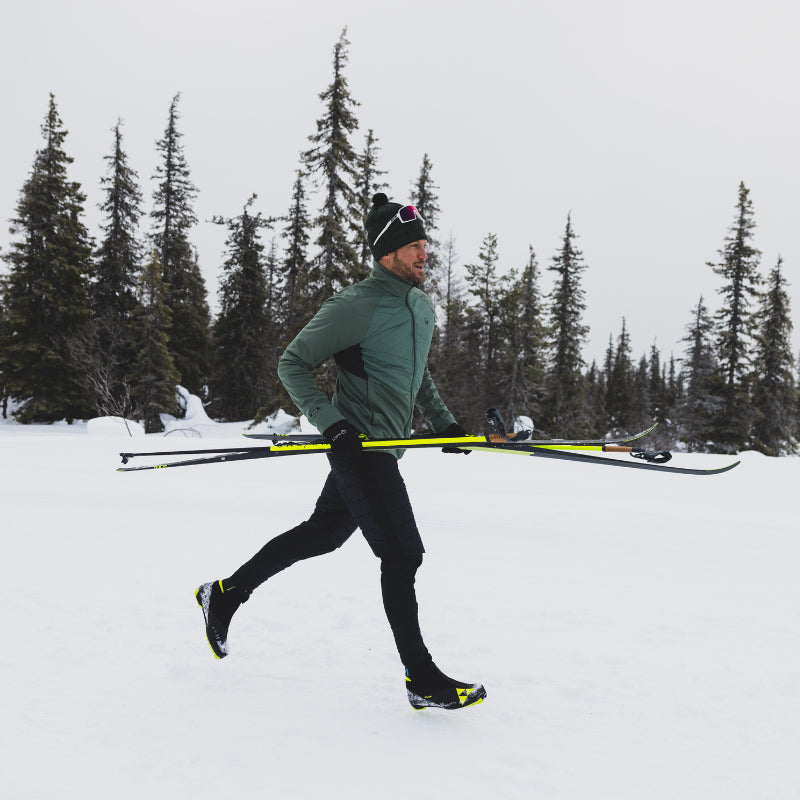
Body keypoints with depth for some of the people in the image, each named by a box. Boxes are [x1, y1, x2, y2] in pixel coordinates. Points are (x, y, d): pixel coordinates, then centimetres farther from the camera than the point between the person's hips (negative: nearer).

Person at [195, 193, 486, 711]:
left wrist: (443, 421, 17)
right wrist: (330, 422, -22)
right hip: (359, 447, -9)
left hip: (381, 451, 9)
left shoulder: (423, 308, 12)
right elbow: (293, 364, -11)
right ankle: (422, 680, 1)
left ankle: (226, 593, 35)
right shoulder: (357, 306, -15)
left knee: (323, 534, 19)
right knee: (402, 554, -9)